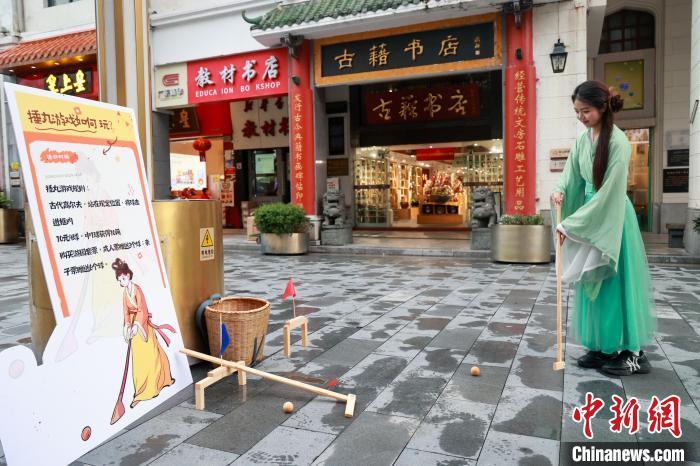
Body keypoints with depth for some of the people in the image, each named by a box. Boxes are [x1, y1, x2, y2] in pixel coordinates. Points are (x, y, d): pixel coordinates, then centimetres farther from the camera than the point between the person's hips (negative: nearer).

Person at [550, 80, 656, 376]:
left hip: (612, 219, -7)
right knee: (593, 284, 10)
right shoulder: (583, 139, 5)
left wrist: (571, 225, -18)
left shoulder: (617, 142, -18)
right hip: (589, 217, 7)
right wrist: (560, 191, -13)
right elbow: (572, 174, 11)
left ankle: (633, 352, 12)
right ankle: (603, 347, 21)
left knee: (616, 283, -1)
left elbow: (608, 192, -20)